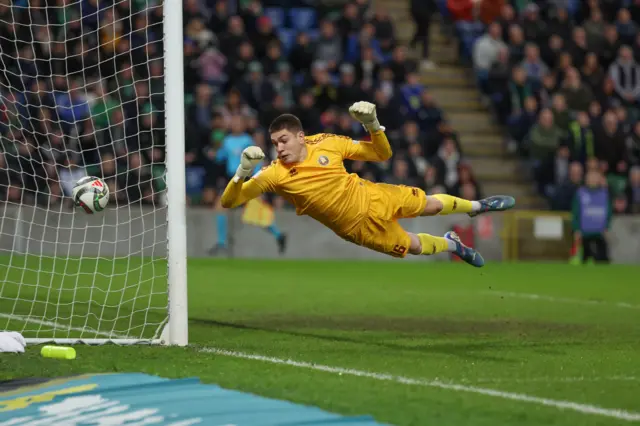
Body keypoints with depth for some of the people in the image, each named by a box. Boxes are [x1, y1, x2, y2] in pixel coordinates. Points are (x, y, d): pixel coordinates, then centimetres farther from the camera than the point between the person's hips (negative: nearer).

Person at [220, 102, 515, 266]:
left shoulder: (327, 143, -16)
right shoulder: (275, 175, -23)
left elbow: (383, 154, -6)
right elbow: (229, 202, -28)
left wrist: (372, 125, -24)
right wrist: (244, 170, -45)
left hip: (371, 198, 1)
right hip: (360, 227, -1)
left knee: (430, 204, 14)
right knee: (414, 246, 8)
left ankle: (476, 206, 47)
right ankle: (452, 245, 43)